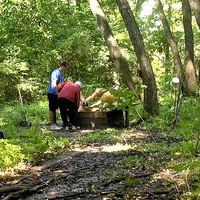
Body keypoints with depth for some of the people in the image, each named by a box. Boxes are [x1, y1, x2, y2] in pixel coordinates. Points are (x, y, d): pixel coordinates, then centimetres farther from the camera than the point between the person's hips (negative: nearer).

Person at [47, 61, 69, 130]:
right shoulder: (56, 72, -18)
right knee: (52, 109, -4)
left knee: (54, 109, 13)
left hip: (55, 94, 10)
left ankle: (54, 124, 20)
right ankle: (52, 125, 0)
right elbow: (54, 85, -28)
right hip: (52, 93, -10)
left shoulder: (60, 73, 13)